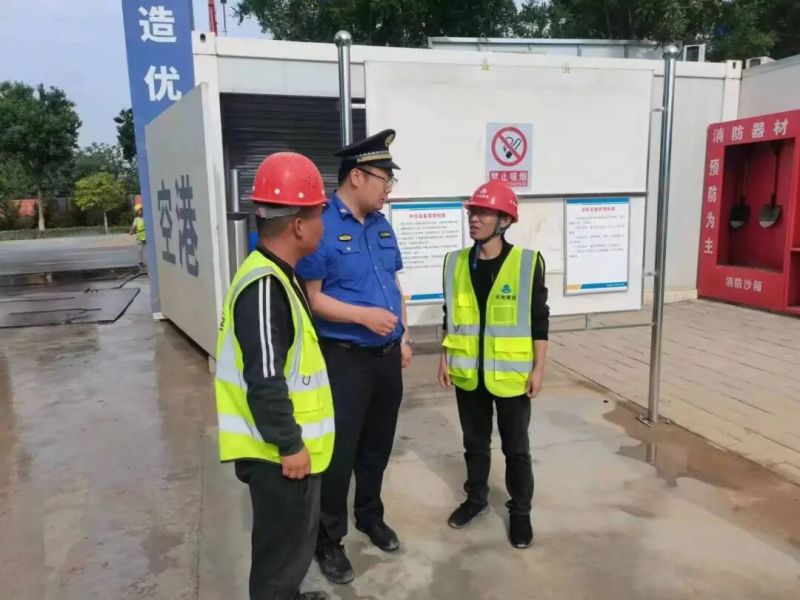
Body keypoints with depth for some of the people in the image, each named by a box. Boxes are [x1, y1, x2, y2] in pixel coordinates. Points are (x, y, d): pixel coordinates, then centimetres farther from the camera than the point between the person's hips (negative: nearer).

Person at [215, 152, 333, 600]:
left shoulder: (279, 275, 7)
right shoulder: (264, 287, -26)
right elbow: (264, 382, -28)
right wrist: (289, 445, -18)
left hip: (290, 446, 10)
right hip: (280, 453, -10)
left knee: (294, 537, 26)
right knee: (283, 544, 8)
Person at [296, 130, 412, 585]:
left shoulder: (382, 225, 8)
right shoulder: (322, 227, -16)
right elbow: (311, 296, -17)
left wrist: (404, 337, 11)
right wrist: (363, 315, -23)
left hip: (387, 356, 7)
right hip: (343, 359, -7)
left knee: (378, 445, 20)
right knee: (339, 453, 4)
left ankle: (372, 517, 41)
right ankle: (330, 540, 24)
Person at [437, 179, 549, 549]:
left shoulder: (527, 263, -10)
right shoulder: (456, 263, 1)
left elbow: (539, 320, -6)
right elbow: (450, 316, 9)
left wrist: (538, 368, -7)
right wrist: (445, 357, 7)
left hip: (511, 373, -3)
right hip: (468, 372, 3)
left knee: (516, 448, 12)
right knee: (475, 442, 19)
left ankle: (520, 511, 30)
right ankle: (476, 498, 39)